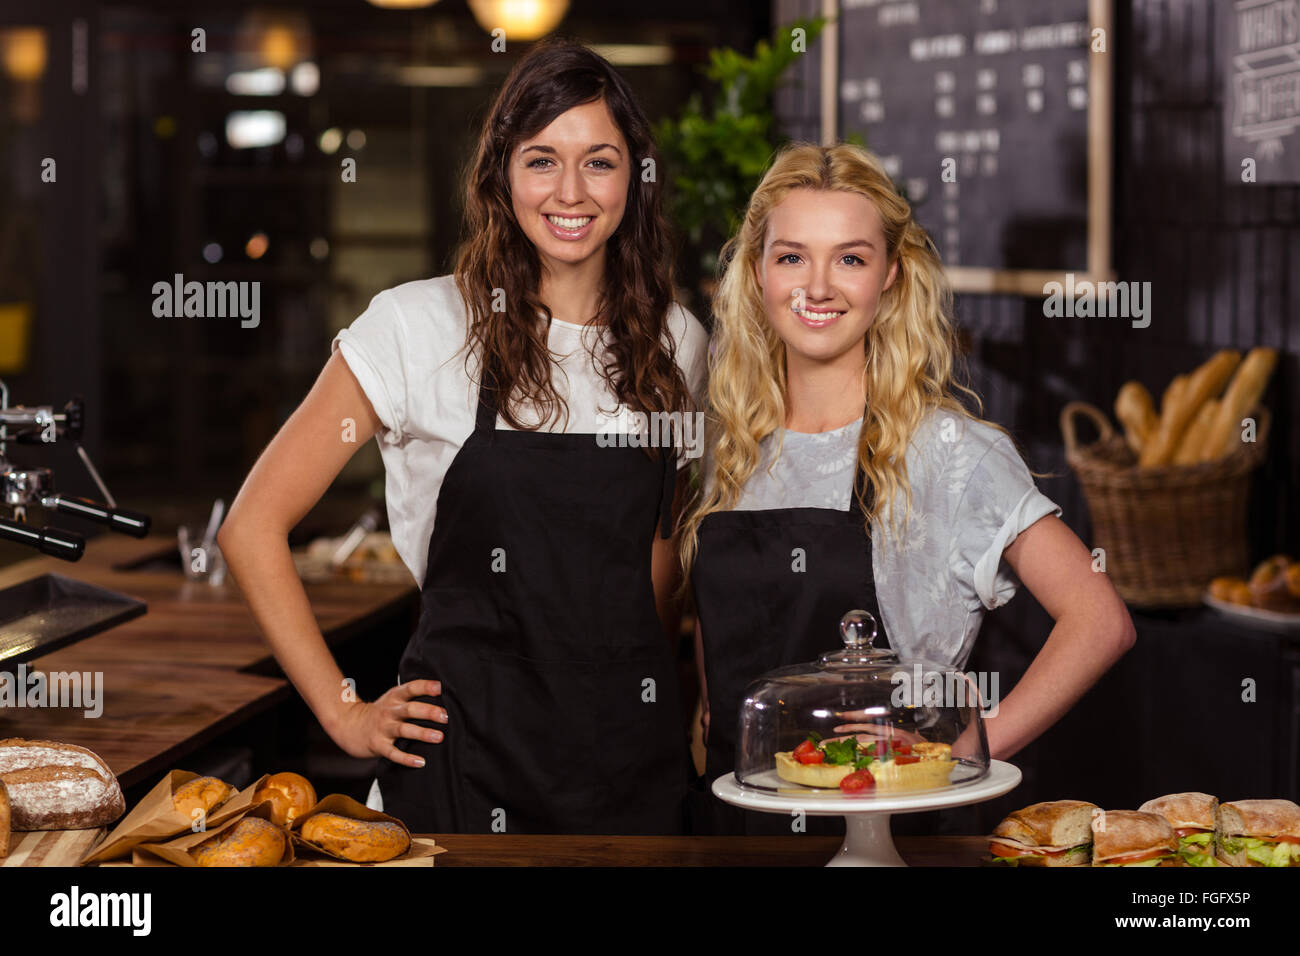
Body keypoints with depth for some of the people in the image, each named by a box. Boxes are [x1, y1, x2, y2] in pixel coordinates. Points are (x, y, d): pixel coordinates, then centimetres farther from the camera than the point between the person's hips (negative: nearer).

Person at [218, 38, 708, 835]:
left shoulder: (677, 343, 4)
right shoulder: (419, 327, -8)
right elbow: (253, 527, -5)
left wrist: (661, 701, 11)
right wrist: (345, 715, -5)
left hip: (634, 750, 4)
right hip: (466, 746, -3)